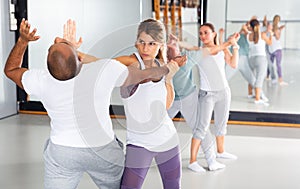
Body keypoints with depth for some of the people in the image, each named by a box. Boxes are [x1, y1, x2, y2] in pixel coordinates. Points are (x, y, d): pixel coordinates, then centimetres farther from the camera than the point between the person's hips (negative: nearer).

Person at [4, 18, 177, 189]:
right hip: (103, 153, 0)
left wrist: (23, 40, -6)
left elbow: (10, 70, 0)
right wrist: (166, 68, 9)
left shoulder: (41, 82, -22)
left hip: (62, 154, 1)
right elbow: (145, 75, -9)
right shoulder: (106, 70, -28)